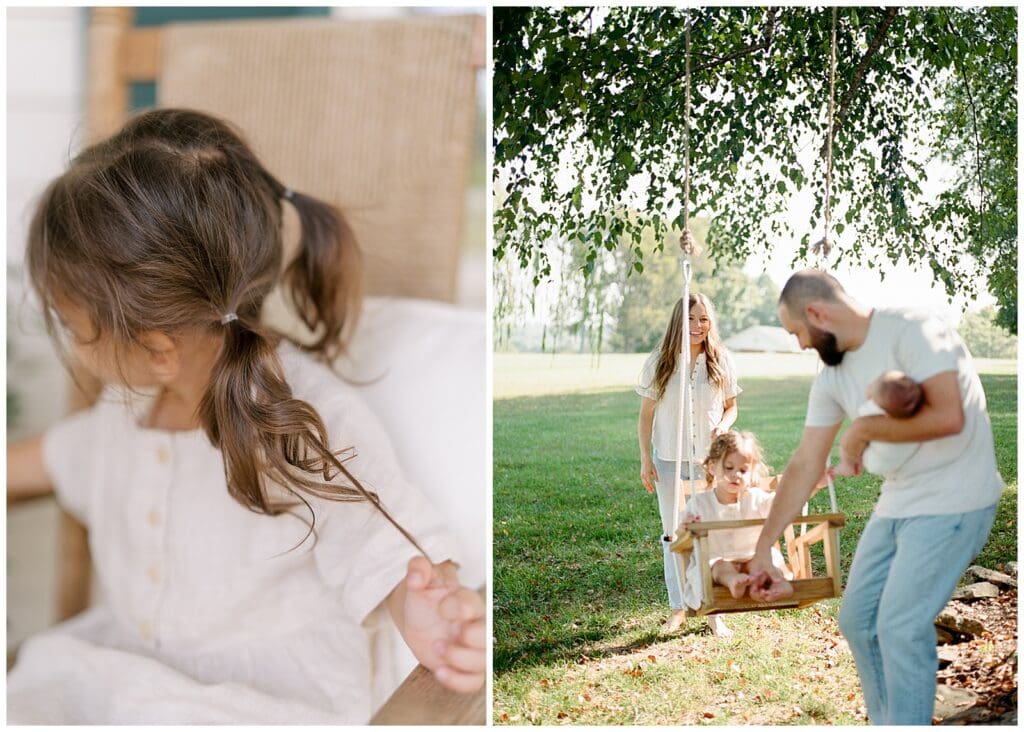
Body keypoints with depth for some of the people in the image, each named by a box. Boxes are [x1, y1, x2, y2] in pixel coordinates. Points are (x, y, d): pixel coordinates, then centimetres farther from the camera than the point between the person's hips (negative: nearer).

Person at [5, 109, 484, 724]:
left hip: (277, 692, -7)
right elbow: (68, 457, 22)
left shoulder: (319, 428, -27)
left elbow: (391, 549, -24)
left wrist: (421, 611, -46)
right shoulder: (132, 398, -1)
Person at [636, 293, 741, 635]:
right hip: (668, 460, 0)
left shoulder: (722, 360, 0)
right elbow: (645, 415, 3)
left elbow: (732, 406, 9)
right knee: (673, 534, 10)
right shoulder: (659, 362, -2)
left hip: (710, 460, 0)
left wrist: (723, 425, -13)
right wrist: (645, 459, -3)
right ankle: (678, 607, 22)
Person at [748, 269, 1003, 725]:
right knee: (857, 620, 10)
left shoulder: (910, 329, -17)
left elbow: (947, 416, -28)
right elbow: (804, 466, 7)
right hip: (898, 502, 8)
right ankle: (886, 722, 27)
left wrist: (862, 430, -16)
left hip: (954, 500, -8)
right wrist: (763, 547, 8)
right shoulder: (832, 376, 5)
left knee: (900, 628, -11)